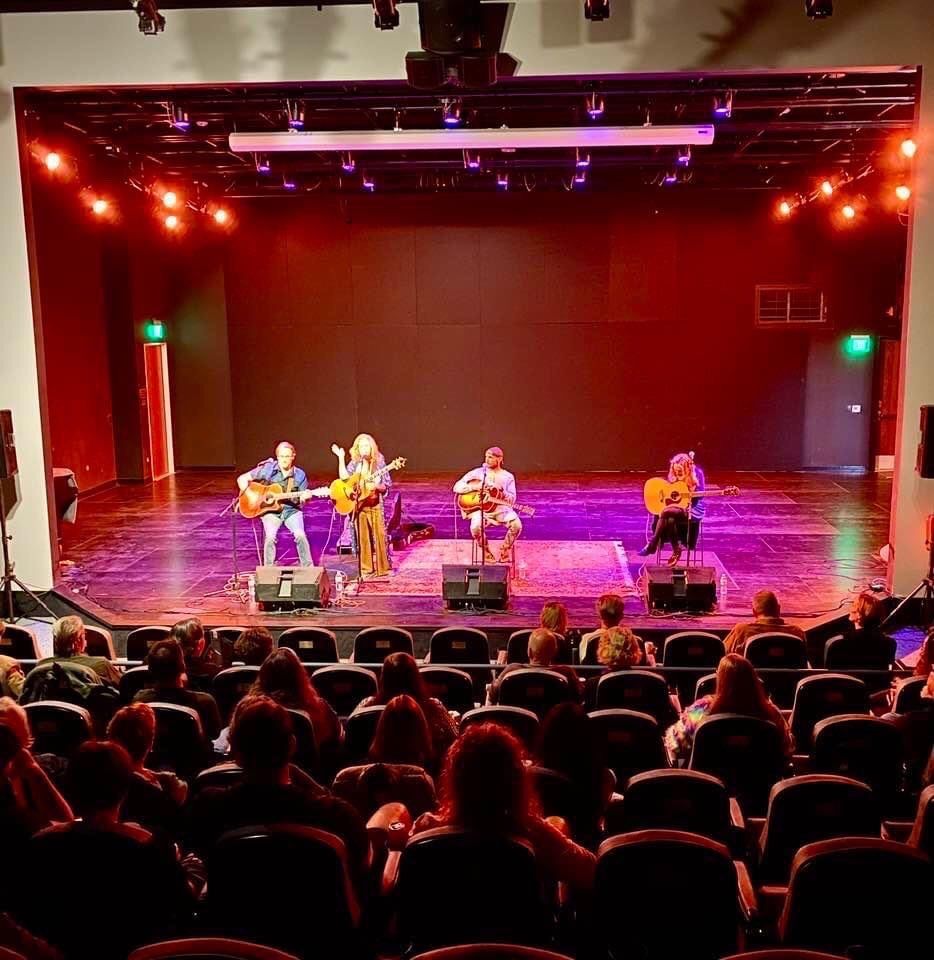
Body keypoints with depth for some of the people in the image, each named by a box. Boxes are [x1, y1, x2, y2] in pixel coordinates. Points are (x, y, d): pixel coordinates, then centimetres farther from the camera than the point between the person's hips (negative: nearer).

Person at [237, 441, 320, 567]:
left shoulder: (299, 475, 0)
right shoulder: (267, 469, -4)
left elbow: (302, 499, 6)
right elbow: (242, 478, -1)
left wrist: (305, 497, -19)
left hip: (291, 510, 1)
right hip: (270, 509, -1)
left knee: (300, 535, -25)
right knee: (270, 536, -27)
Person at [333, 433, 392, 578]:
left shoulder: (379, 462, -1)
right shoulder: (355, 463, 5)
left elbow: (387, 485, 0)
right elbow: (344, 477, -11)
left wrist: (376, 486, -20)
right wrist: (341, 458, -12)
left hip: (376, 504, -2)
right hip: (358, 505, 2)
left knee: (380, 536, -3)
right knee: (363, 538, 5)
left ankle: (383, 568, 8)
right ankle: (366, 569, 15)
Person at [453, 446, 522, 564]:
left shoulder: (508, 477, 8)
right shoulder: (477, 473, 5)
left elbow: (512, 500, 2)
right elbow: (457, 487, 1)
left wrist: (501, 491, -16)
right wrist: (475, 487, -14)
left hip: (501, 509, 1)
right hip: (481, 508, -1)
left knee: (517, 525, -28)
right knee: (476, 527, -35)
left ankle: (504, 552, -1)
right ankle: (487, 554, -5)